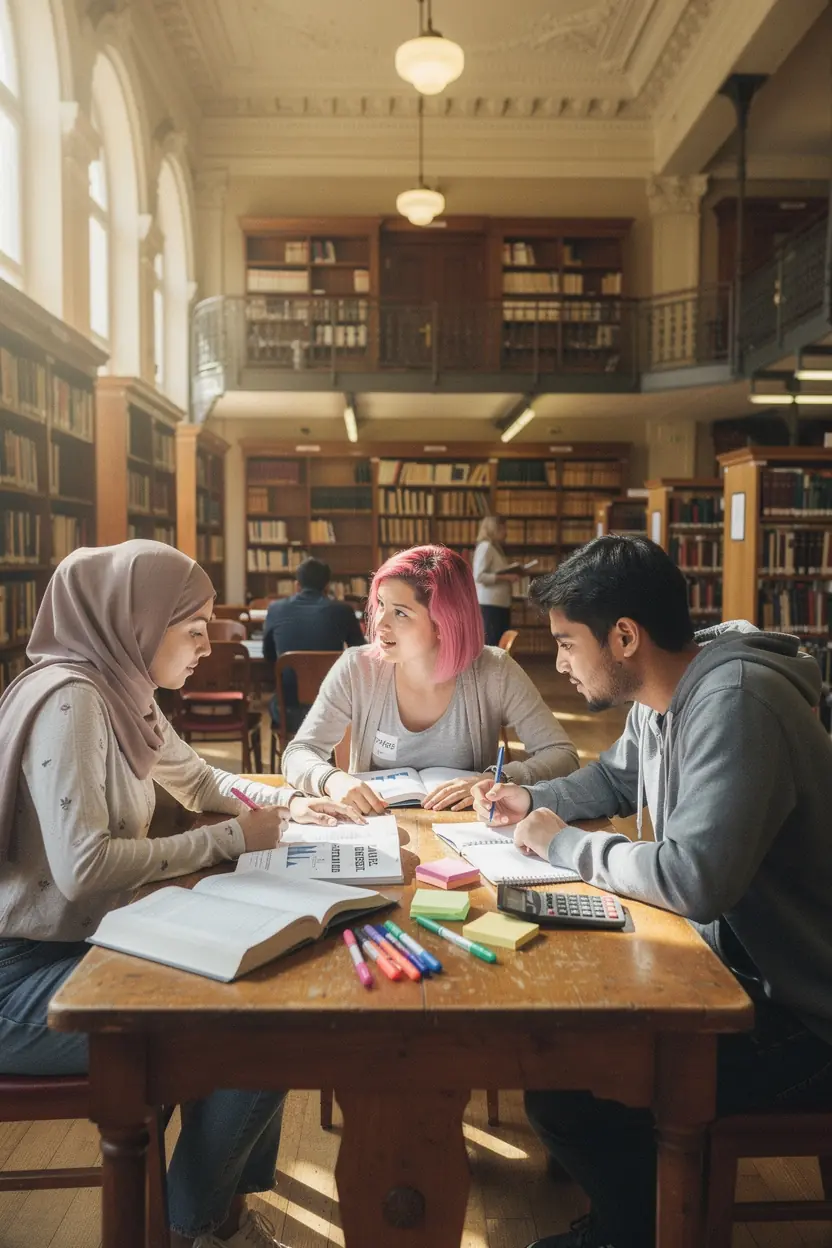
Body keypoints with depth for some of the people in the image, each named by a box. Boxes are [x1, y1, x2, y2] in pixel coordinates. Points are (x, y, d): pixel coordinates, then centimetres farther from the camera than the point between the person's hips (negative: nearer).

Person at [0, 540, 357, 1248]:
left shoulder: (126, 694, 6)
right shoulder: (70, 698, -22)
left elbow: (198, 779, 23)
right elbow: (81, 866, -30)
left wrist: (287, 802, 7)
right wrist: (230, 838, -20)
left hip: (88, 943, 9)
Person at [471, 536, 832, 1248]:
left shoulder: (734, 703, -28)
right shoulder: (657, 700, 2)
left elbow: (693, 880, -37)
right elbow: (615, 778, 22)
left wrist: (564, 844, -20)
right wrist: (533, 802, 4)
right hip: (728, 958, 9)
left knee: (562, 1086, -15)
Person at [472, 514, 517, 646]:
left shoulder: (495, 547, 18)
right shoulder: (485, 546, -9)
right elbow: (479, 576, -18)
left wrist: (509, 575, 5)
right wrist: (505, 577, -18)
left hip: (501, 602, 9)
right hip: (490, 603, -9)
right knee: (491, 642, -8)